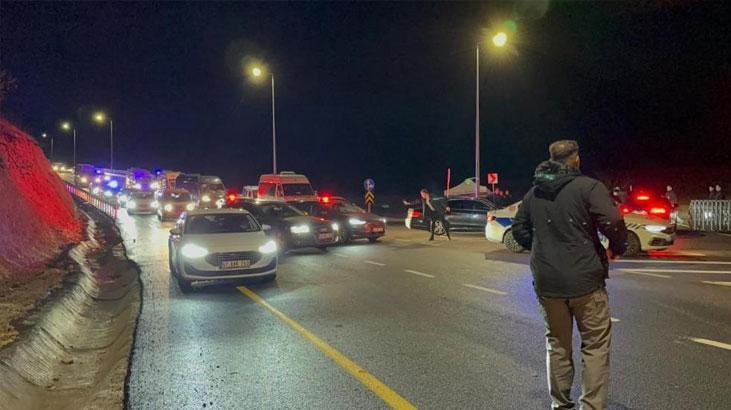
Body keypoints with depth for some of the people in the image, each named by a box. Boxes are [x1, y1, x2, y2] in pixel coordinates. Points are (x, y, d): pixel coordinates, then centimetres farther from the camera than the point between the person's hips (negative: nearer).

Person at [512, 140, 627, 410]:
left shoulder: (533, 193, 9)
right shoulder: (588, 187, -8)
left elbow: (519, 230, 15)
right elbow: (613, 222, -17)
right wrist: (617, 248, 1)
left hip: (547, 281, 5)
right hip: (585, 279, -5)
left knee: (557, 344, 16)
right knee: (595, 345, 5)